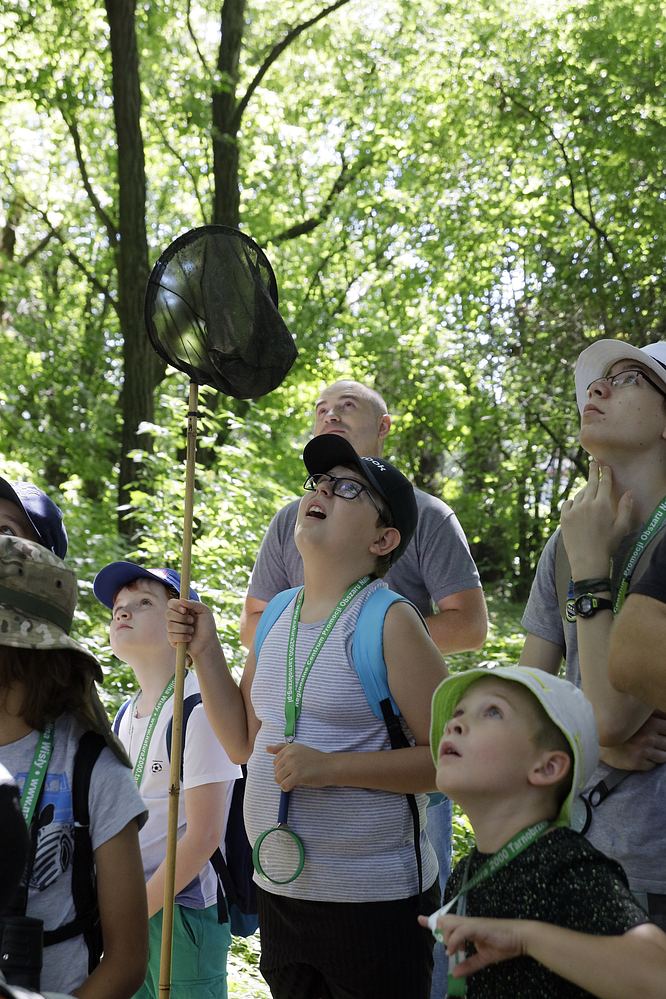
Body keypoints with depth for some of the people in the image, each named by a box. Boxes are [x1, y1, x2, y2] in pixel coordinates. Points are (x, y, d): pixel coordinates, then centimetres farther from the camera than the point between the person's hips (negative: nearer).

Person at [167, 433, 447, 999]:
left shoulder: (388, 621, -14)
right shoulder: (276, 615, 6)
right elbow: (245, 744, 12)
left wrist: (329, 767, -23)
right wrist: (204, 651, 2)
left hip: (371, 902, -6)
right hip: (278, 889, 6)